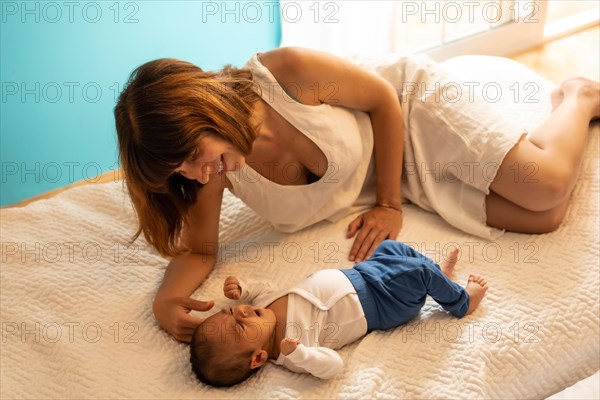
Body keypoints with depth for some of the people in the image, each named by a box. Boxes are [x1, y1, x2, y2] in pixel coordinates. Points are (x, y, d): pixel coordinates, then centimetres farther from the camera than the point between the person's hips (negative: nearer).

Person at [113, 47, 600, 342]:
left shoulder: (288, 72, -35)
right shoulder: (211, 170, -22)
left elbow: (385, 98, -19)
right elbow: (200, 250, -9)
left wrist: (390, 204, -17)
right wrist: (167, 299, -32)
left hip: (413, 104, -3)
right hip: (380, 186, 3)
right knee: (542, 220, -6)